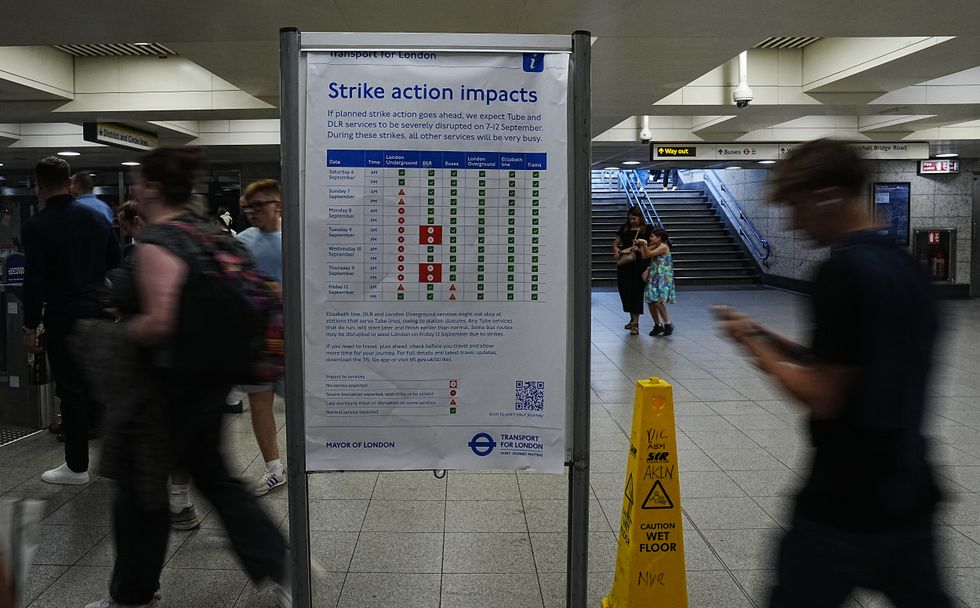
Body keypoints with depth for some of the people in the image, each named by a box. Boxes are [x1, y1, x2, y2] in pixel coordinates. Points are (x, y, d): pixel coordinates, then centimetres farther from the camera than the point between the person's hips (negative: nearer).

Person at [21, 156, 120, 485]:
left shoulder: (35, 226, -11)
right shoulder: (95, 217, 5)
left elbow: (33, 281, -13)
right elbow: (115, 264, 8)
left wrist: (30, 327, -5)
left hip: (63, 320, -5)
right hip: (99, 314, 5)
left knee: (71, 391, 3)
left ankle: (77, 466, 12)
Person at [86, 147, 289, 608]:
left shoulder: (156, 244, -19)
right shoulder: (208, 230, 7)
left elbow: (157, 324, -26)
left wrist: (115, 333, -8)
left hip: (170, 380, -9)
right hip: (210, 375, 9)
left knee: (139, 487, 9)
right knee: (211, 473, 19)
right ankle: (275, 563, 17)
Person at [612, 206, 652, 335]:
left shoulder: (646, 229, 0)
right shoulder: (624, 228, 13)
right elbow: (615, 243, 18)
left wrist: (640, 248, -19)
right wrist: (616, 251, -4)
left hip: (639, 264, -4)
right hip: (624, 264, 5)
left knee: (636, 292, -6)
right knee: (625, 291, 7)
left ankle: (635, 323, -3)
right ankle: (632, 319, 26)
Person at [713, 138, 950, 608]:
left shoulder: (843, 271, -19)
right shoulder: (905, 266, 7)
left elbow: (822, 397, -20)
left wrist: (757, 348, -6)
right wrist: (770, 340, 10)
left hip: (844, 506, -8)